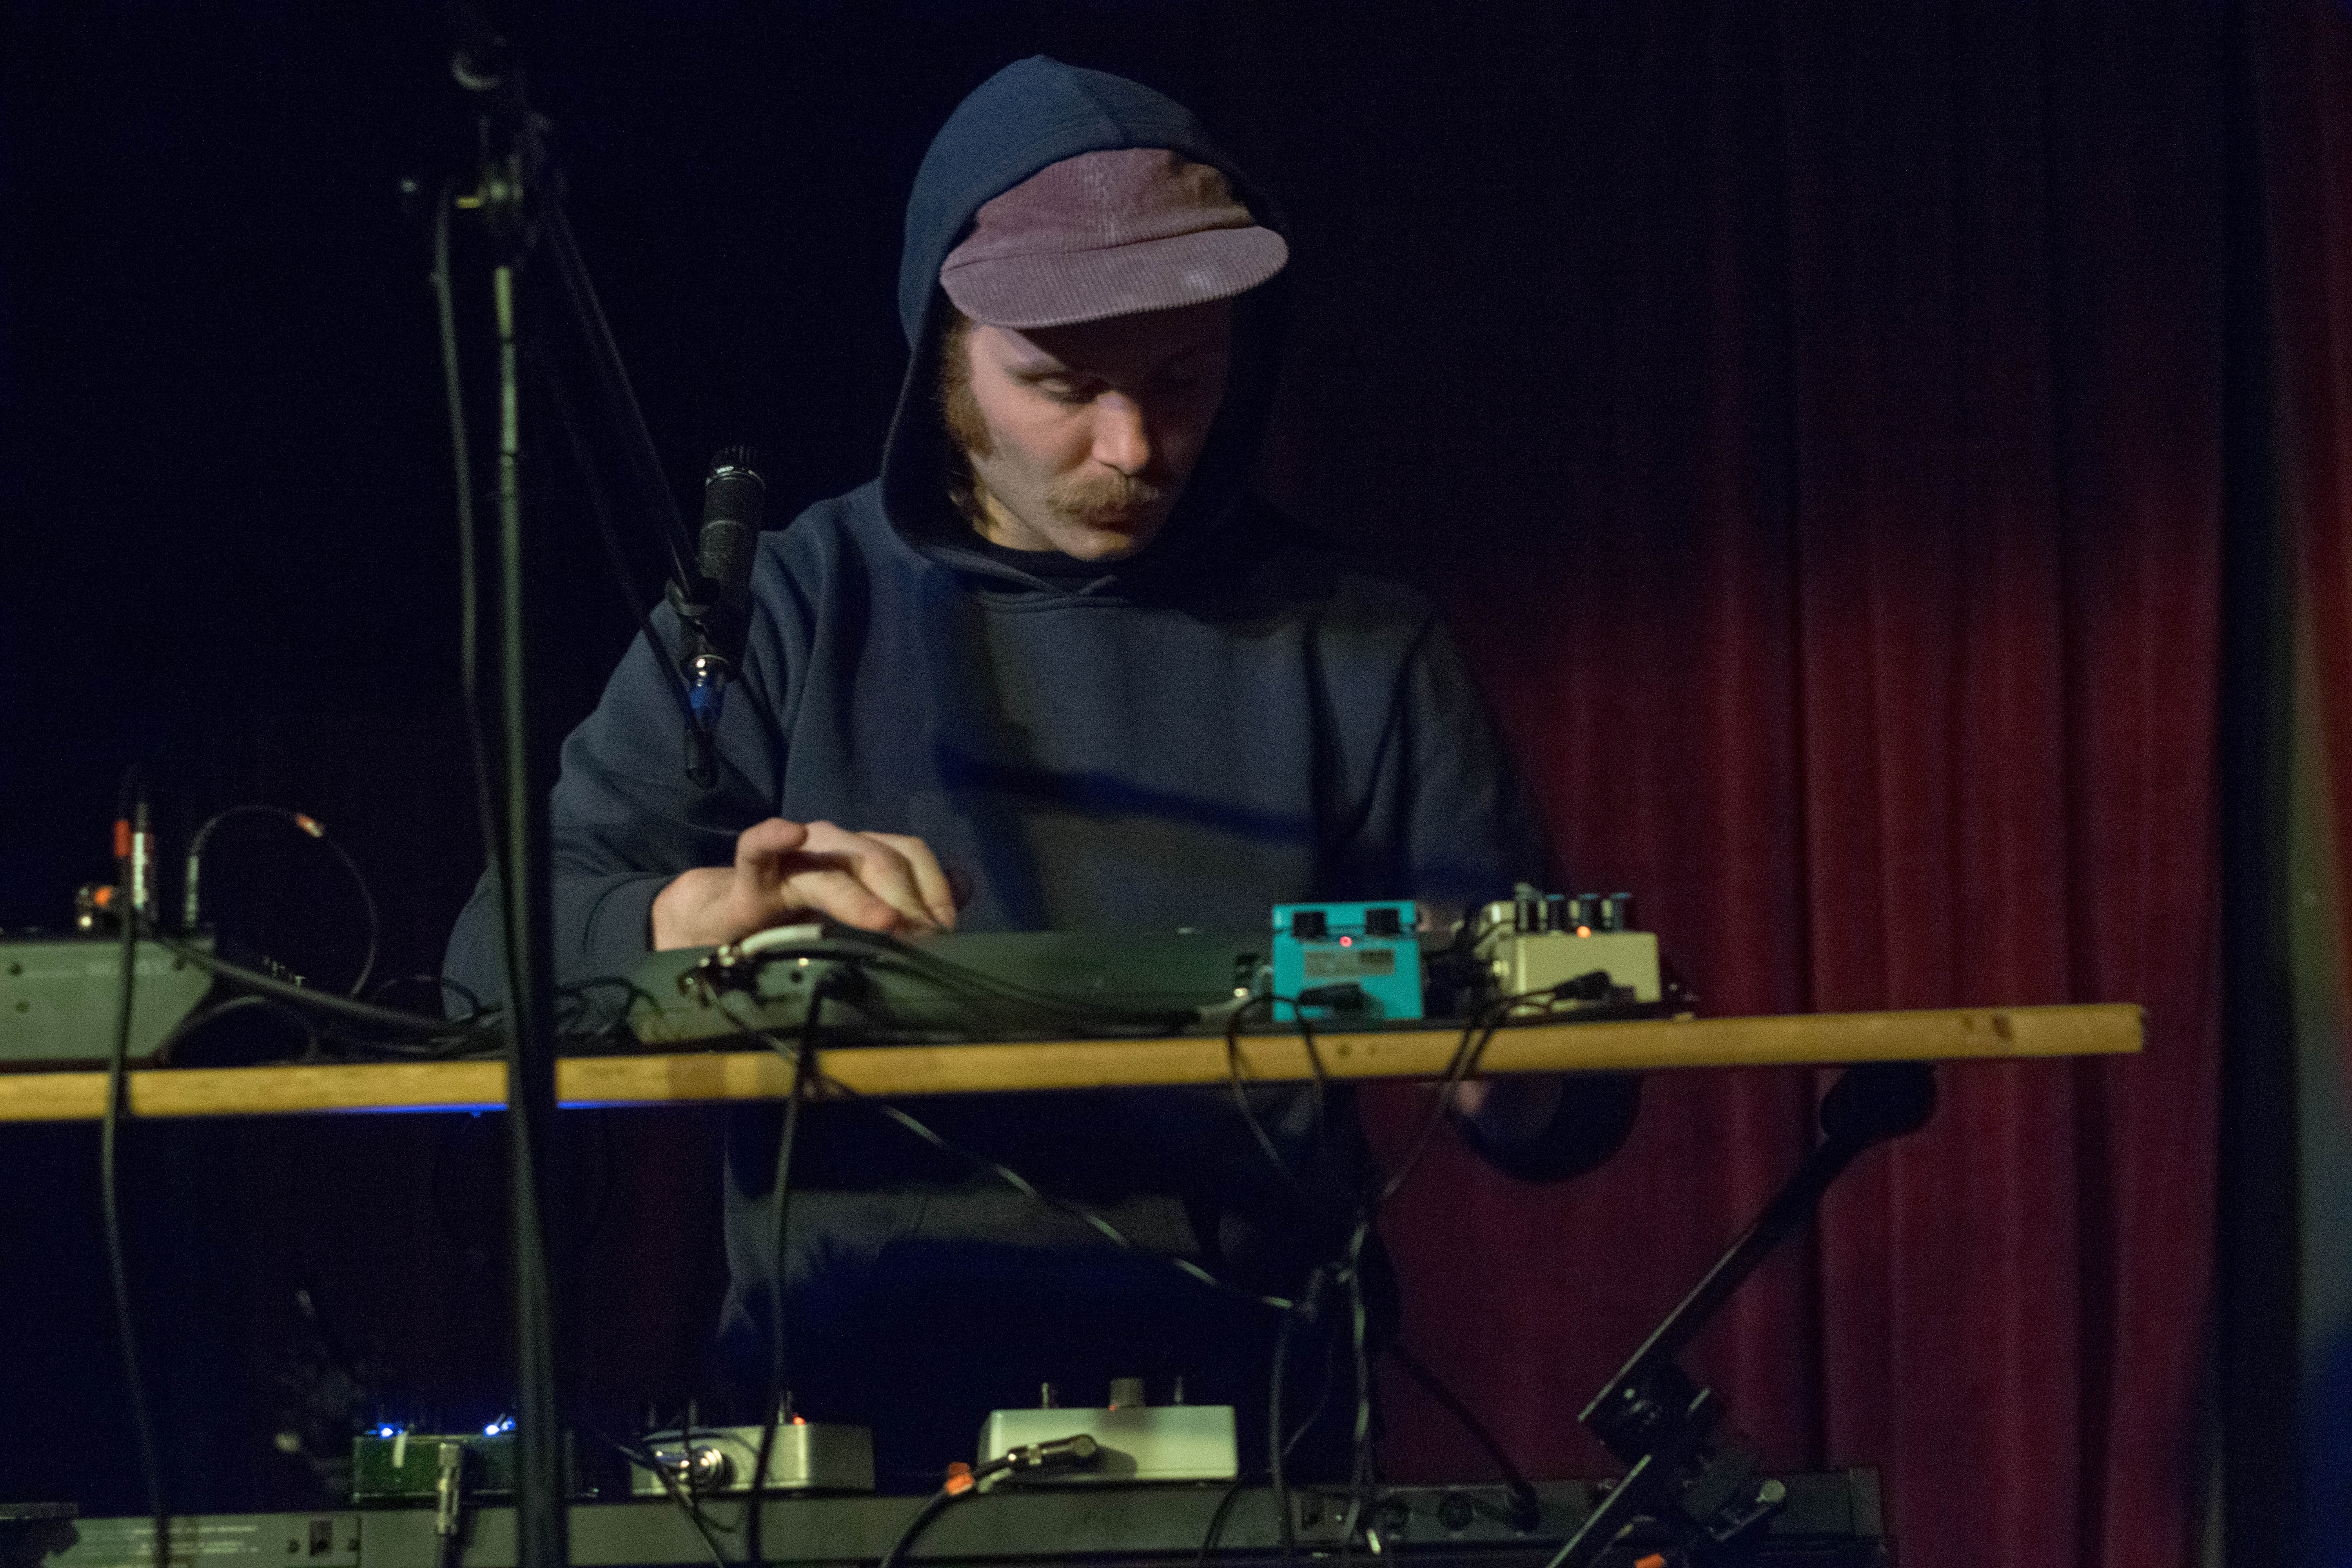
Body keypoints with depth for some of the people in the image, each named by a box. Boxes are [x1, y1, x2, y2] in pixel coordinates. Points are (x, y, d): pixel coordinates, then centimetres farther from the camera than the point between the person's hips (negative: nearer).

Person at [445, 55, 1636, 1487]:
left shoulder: (1358, 651, 13)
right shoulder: (792, 612, 11)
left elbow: (1568, 1110, 12)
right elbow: (496, 963, 2)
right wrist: (711, 908, -18)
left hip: (1248, 1406, 0)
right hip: (854, 1394, 0)